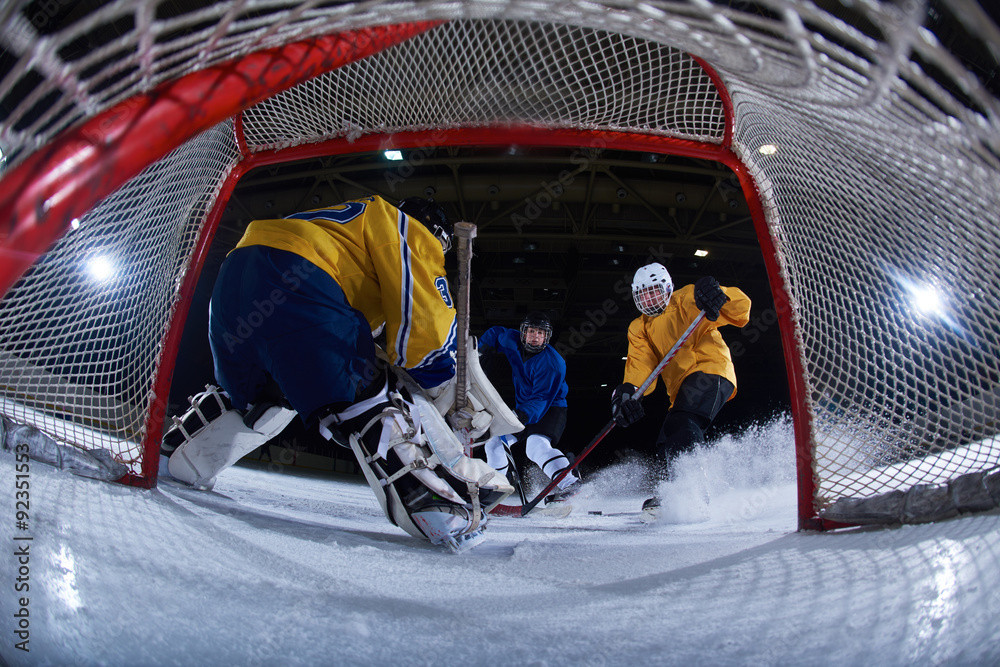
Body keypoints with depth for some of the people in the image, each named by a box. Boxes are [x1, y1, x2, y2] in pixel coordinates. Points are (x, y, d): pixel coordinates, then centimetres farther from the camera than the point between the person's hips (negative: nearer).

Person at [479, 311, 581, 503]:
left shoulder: (552, 362, -25)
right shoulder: (514, 343, -6)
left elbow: (542, 398, -29)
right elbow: (496, 333, 16)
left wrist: (522, 415, -43)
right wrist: (480, 353, 7)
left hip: (550, 409, -8)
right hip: (522, 410, 8)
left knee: (536, 445, -35)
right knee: (495, 443, 12)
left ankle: (569, 483, -46)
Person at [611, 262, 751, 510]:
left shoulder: (687, 299, 5)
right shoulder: (639, 329, 21)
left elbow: (741, 310, -4)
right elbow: (640, 363, 3)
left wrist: (719, 296, -27)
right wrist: (628, 389, -19)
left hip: (710, 369, -8)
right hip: (683, 390, 8)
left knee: (682, 423, -29)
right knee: (666, 445, 5)